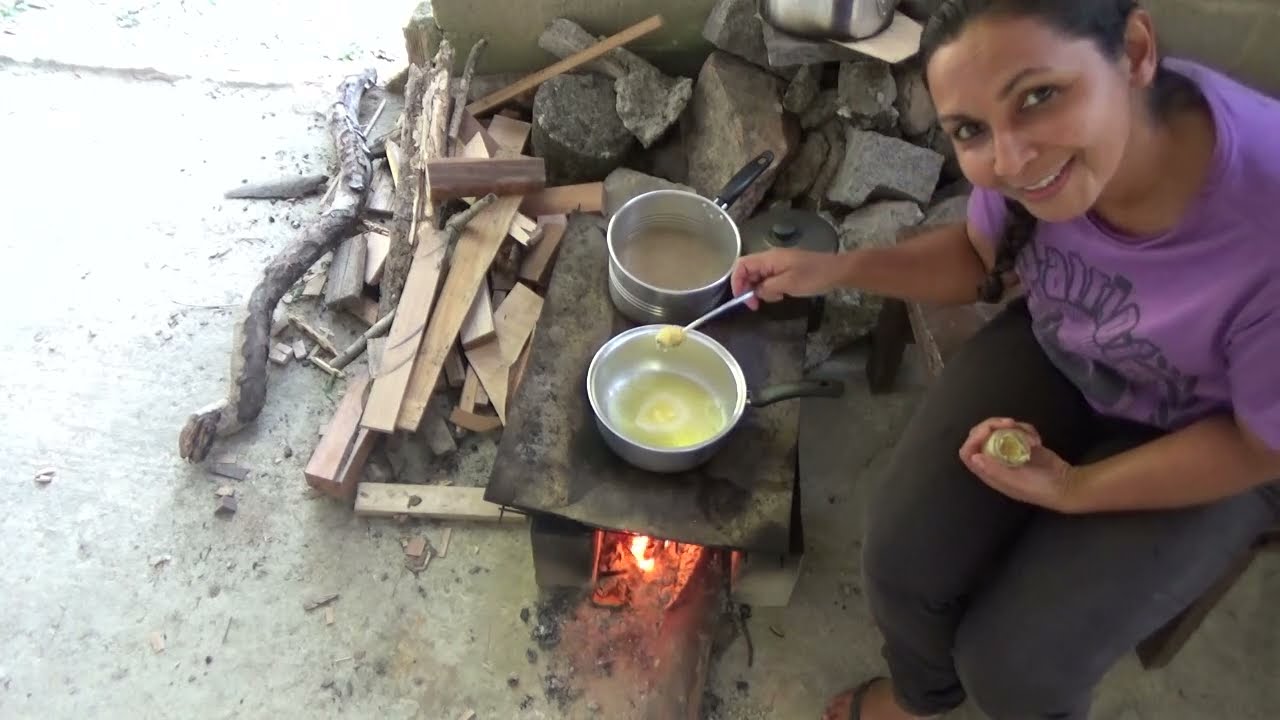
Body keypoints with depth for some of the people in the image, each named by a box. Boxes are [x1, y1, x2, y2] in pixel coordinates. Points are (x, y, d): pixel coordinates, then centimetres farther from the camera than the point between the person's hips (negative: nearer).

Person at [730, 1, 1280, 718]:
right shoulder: (1027, 141, -25)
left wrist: (1076, 490, -19)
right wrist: (836, 269, -12)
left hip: (1212, 442, -3)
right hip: (1053, 351, 4)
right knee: (903, 561, -7)